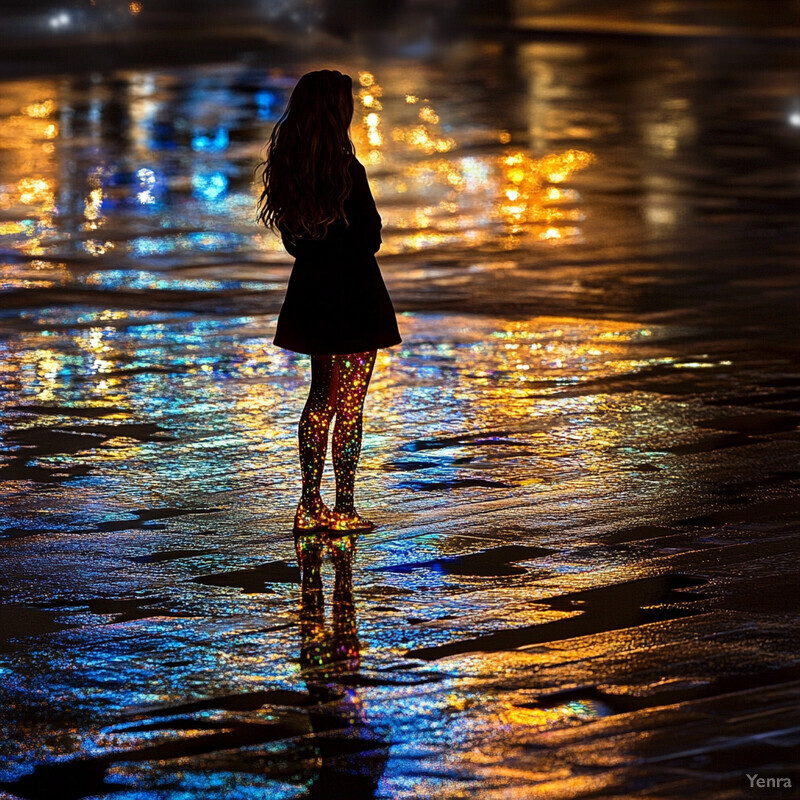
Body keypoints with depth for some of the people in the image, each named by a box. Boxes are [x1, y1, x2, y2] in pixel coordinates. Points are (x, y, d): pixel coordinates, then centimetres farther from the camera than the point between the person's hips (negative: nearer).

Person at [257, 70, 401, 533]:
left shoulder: (287, 165, 1)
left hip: (311, 289, 7)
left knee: (322, 398, 18)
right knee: (350, 406, 2)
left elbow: (292, 237, 9)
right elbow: (371, 238, -14)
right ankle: (343, 511, 6)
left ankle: (311, 504, 19)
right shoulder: (346, 170, -20)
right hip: (353, 293, -7)